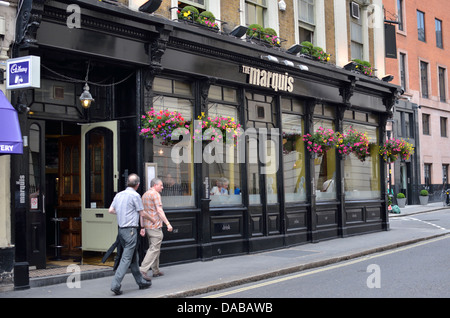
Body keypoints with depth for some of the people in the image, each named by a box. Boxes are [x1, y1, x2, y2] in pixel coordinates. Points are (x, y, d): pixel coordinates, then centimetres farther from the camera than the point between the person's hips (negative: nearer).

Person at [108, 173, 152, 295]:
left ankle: (141, 281, 24)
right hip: (130, 229, -8)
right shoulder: (135, 195, -11)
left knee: (134, 257, 15)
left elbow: (111, 210, 12)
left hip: (121, 229, 8)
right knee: (126, 258, -6)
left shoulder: (119, 194, 9)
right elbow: (142, 214, -4)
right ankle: (116, 284, -11)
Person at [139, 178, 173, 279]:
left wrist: (143, 227, 20)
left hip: (147, 225, 10)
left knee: (154, 248, 16)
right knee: (154, 249, -8)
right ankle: (143, 270, -16)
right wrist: (168, 223, -18)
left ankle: (156, 271, 20)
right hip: (155, 225, -9)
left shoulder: (144, 195, 17)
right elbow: (159, 211, -18)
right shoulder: (155, 194, -10)